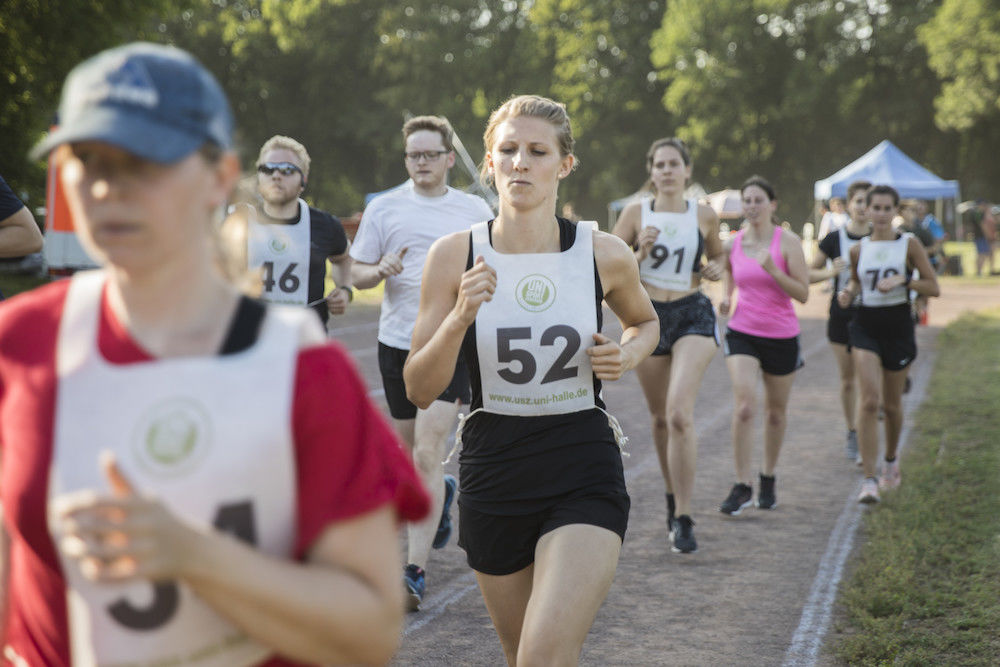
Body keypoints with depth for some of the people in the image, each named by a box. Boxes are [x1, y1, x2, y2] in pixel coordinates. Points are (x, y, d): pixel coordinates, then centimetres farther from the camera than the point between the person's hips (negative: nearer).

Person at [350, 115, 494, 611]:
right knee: (407, 454, 13)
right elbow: (358, 272, 8)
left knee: (427, 454, -14)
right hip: (397, 341, 3)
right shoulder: (384, 207, 6)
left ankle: (415, 572, -14)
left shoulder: (475, 211, 5)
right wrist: (380, 271, -13)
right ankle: (442, 495, 48)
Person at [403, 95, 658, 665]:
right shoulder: (455, 255, -4)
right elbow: (419, 391, -4)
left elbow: (646, 322, 19)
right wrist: (461, 317, -20)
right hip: (493, 474, 2)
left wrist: (626, 355, -4)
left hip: (585, 475, -2)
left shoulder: (605, 255, -4)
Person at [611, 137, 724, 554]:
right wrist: (640, 252, -15)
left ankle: (683, 519, -14)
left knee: (680, 413, -18)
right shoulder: (636, 213, 1)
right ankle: (674, 496, 35)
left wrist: (715, 269, -1)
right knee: (660, 417, 11)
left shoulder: (705, 216, 4)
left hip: (692, 315, -1)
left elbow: (717, 256, 21)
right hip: (647, 316, 1)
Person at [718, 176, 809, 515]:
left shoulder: (788, 242, -7)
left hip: (782, 336, -1)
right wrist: (725, 297, 3)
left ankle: (768, 479, 31)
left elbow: (803, 293, -11)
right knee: (744, 406, -16)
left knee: (776, 412, 12)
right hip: (742, 333, 1)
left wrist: (773, 270, -23)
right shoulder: (733, 243, 1)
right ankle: (742, 486, -11)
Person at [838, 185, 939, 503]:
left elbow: (934, 288, -4)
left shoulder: (909, 244, -3)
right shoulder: (859, 249, 4)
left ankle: (891, 460, 39)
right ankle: (869, 480, -13)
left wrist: (903, 279, -19)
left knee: (891, 404, 10)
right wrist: (849, 292, -1)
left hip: (898, 325, -1)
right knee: (869, 401, -13)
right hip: (866, 325, 1)